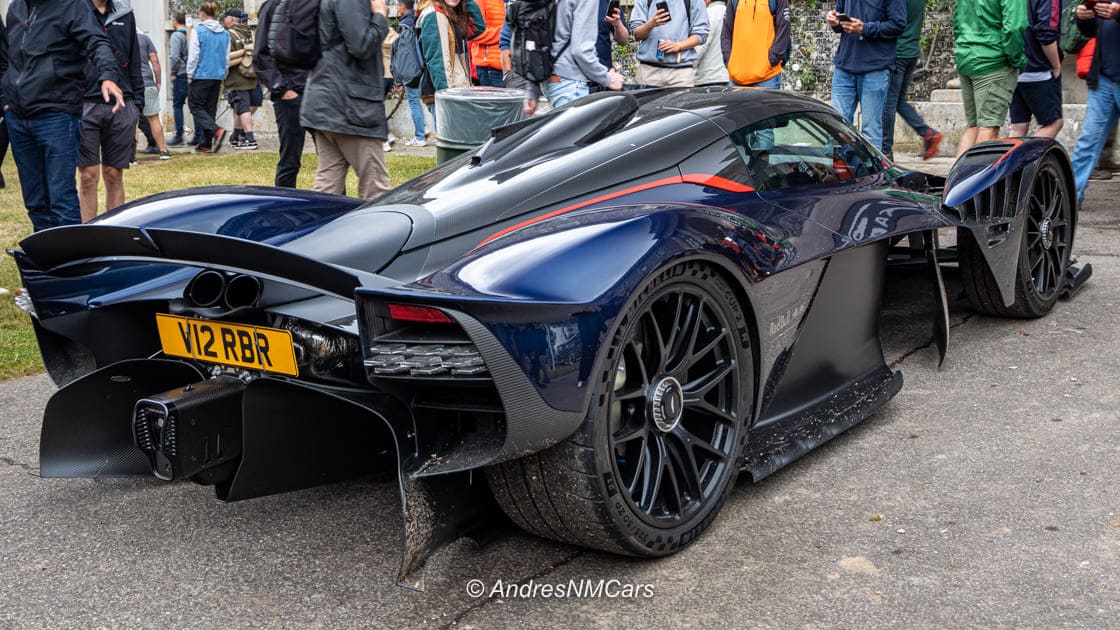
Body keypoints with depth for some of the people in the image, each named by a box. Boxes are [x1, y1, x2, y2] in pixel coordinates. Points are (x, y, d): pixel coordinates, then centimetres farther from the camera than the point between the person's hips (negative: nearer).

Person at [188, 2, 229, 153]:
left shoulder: (198, 31, -8)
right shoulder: (225, 33, 6)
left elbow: (193, 55, -9)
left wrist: (190, 75, -1)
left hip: (201, 75, -5)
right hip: (218, 76, 5)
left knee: (196, 107, 2)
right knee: (210, 109, 10)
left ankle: (216, 130, -20)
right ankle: (206, 143, 10)